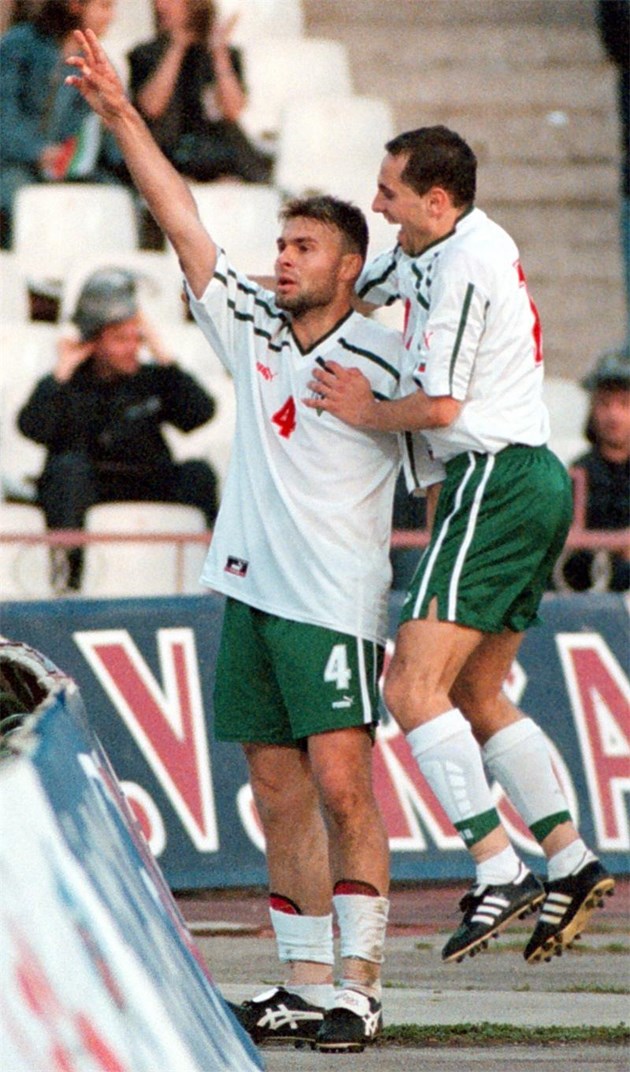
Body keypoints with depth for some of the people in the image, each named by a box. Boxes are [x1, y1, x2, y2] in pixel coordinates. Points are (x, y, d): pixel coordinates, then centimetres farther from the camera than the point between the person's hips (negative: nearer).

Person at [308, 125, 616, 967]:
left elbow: (440, 404, -17)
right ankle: (572, 862, 13)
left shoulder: (466, 266, -15)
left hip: (496, 481, -11)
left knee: (415, 685, -17)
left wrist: (365, 413, 0)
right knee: (475, 694, 16)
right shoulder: (444, 247, 16)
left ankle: (498, 871, -24)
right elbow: (355, 290, 30)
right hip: (534, 480, 11)